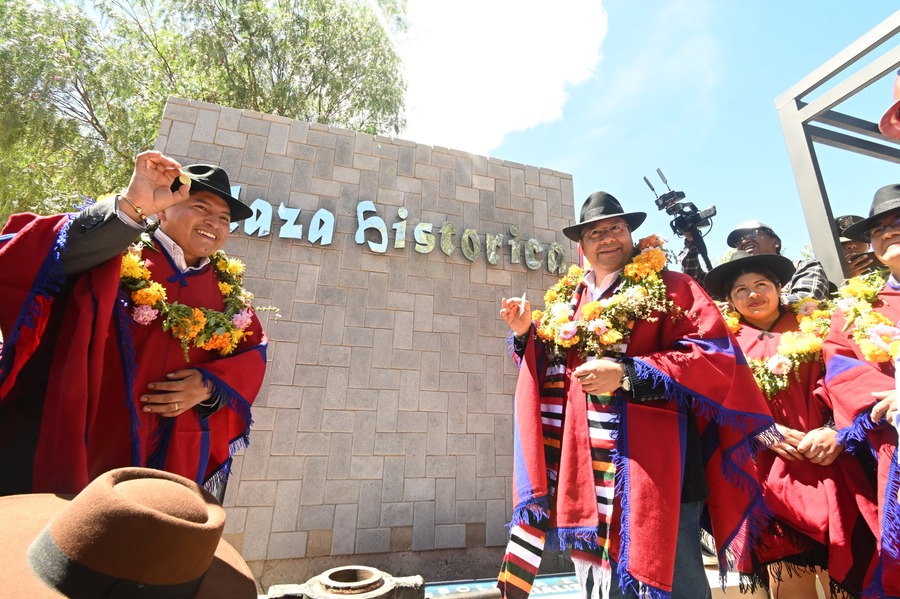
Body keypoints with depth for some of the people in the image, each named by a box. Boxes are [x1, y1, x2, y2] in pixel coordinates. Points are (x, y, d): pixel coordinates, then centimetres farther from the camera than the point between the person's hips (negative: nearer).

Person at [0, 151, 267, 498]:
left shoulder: (229, 291, 6)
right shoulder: (111, 254, -4)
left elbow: (253, 355, 6)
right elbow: (30, 259, -22)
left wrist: (211, 385, -12)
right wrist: (130, 207, -33)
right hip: (81, 444, -3)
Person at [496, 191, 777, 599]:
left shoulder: (670, 288, 1)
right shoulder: (565, 302, 15)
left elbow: (715, 355, -11)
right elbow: (553, 376, 21)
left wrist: (627, 373, -20)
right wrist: (527, 335, 3)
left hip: (651, 470, -5)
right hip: (587, 471, 5)